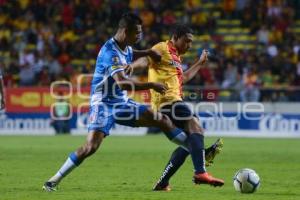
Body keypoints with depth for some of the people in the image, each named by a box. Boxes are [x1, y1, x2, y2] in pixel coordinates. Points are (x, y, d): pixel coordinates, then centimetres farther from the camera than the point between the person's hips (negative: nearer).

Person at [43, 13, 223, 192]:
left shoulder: (125, 47, 6)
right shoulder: (110, 52, -22)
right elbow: (122, 83, -35)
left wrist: (148, 53, 15)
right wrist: (151, 85, -30)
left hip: (122, 103, 9)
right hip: (103, 104, -9)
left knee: (162, 119, 4)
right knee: (91, 146, -23)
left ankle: (197, 152, 11)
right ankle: (53, 181, -13)